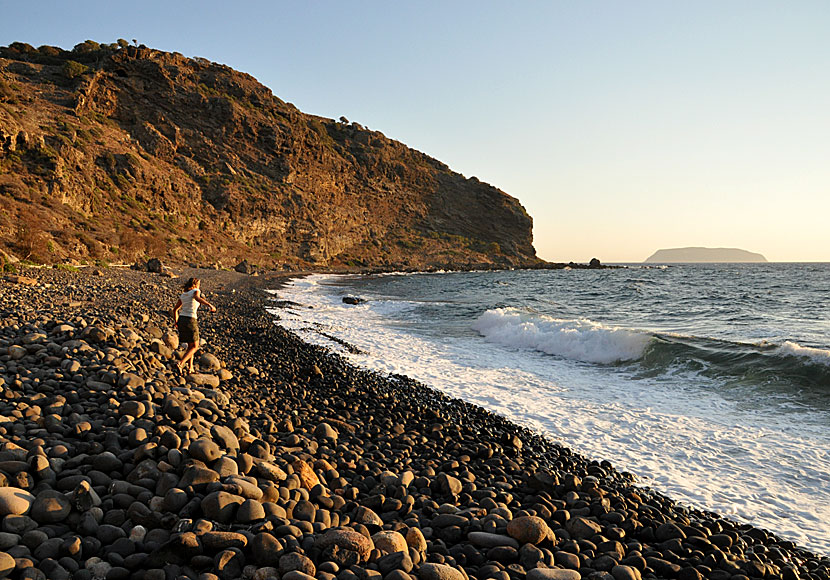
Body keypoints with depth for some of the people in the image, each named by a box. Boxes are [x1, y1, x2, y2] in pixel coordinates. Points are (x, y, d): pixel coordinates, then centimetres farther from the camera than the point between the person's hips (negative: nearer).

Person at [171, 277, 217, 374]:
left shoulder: (183, 295, 18)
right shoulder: (195, 291, -2)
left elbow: (175, 309, 22)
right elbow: (198, 298, -26)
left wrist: (176, 322, 30)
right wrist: (210, 305, -41)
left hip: (181, 320, 7)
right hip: (190, 320, -7)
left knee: (190, 345, 18)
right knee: (195, 347, 4)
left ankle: (190, 368, 16)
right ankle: (180, 364, -13)